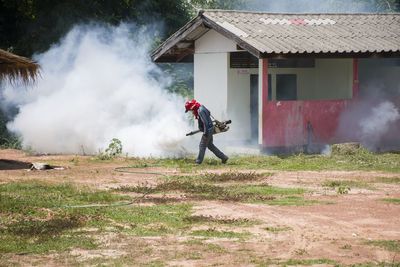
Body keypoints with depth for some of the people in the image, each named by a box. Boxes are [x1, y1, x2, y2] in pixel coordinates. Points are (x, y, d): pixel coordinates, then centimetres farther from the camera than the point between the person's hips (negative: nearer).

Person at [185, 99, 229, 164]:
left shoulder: (200, 111, -23)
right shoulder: (201, 107, 7)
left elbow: (205, 122, -27)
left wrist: (206, 132, -26)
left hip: (208, 130, -10)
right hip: (209, 129, 10)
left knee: (202, 146, -1)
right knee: (210, 145, 17)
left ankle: (198, 162, 6)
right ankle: (223, 157, 19)